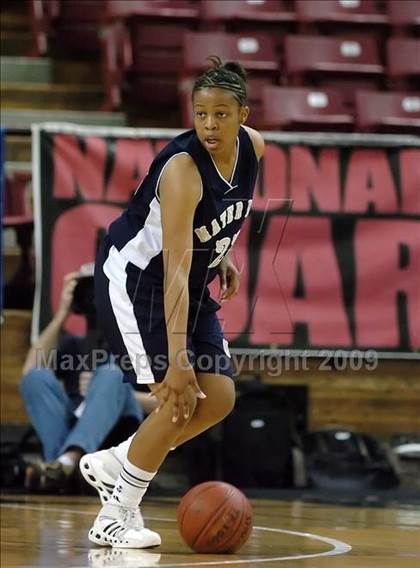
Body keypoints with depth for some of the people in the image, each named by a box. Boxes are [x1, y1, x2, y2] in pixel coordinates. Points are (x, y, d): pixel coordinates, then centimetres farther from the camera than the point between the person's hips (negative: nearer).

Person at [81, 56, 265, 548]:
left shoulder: (252, 147, -9)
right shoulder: (183, 168, -31)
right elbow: (175, 270, -36)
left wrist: (222, 254, 11)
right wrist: (177, 359, -40)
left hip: (193, 283, 8)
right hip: (134, 277, -8)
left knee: (219, 398, 2)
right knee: (179, 397, -17)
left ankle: (111, 465, 16)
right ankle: (115, 517, -5)